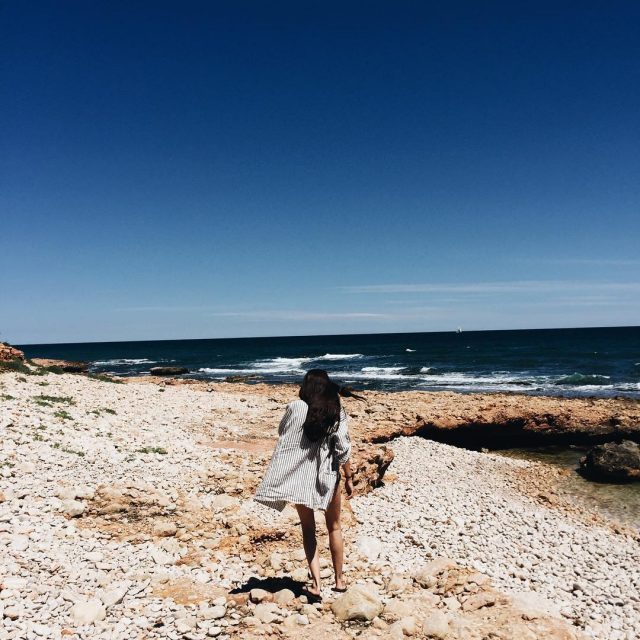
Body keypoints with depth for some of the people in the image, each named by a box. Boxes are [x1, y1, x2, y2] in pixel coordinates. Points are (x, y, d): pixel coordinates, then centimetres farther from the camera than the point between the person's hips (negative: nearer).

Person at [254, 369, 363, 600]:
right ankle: (339, 580, 27)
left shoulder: (295, 408, -10)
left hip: (299, 476, 0)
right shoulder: (337, 412, -8)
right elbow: (343, 448, -8)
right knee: (334, 527, 19)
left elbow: (282, 434, 4)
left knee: (308, 529, 14)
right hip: (328, 476, 1)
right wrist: (349, 478, 1)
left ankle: (316, 584, 7)